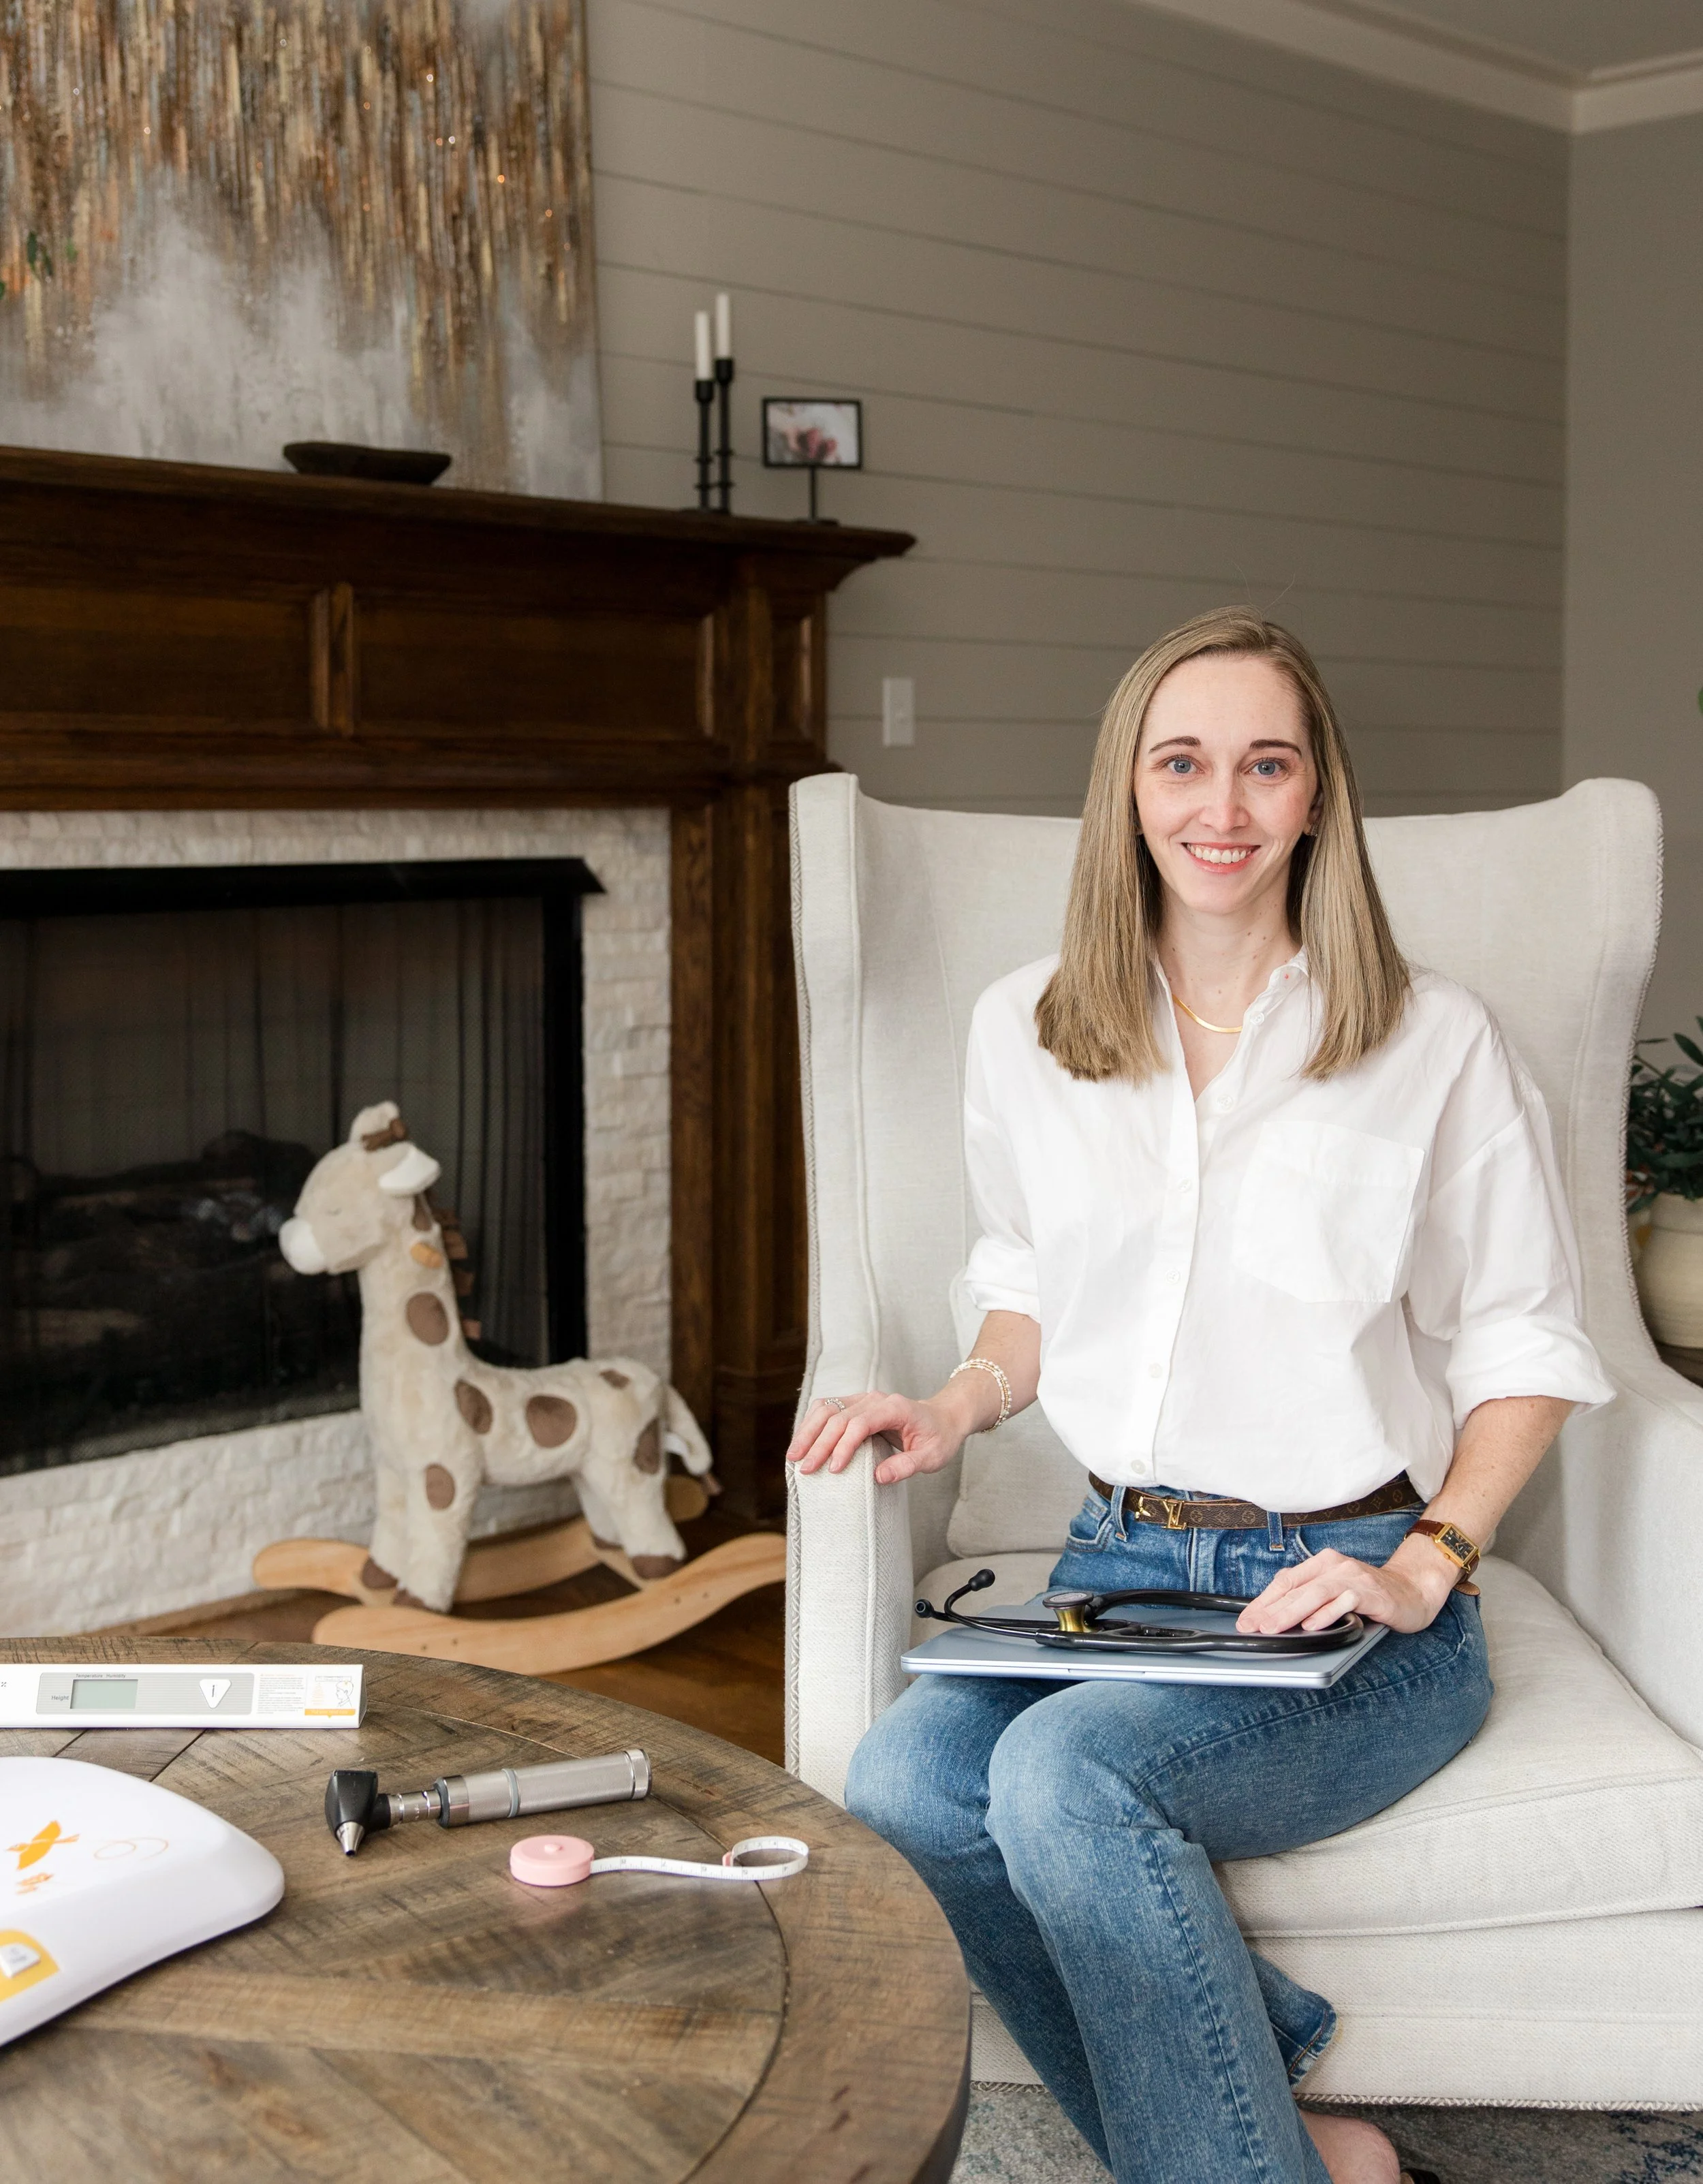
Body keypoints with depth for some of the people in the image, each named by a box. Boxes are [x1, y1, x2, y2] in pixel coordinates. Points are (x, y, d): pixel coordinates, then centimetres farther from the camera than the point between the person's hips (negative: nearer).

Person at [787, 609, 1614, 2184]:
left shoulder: (1437, 1044, -4)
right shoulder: (1026, 1032, 6)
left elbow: (1524, 1349, 3)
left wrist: (1425, 1566, -10)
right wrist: (960, 1408, 1)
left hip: (1352, 1604, -4)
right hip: (1120, 1568, 4)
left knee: (1065, 1775, -31)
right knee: (902, 1785, -25)